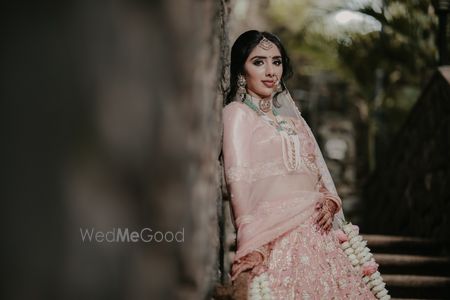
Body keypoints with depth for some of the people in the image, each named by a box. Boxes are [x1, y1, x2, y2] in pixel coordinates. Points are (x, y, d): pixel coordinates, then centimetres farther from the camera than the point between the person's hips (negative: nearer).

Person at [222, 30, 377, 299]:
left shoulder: (289, 114, 22)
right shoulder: (237, 114, 0)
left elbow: (317, 168, 22)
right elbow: (240, 184, -10)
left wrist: (329, 200, 0)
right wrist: (253, 246, -19)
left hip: (317, 233, 7)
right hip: (276, 237, -6)